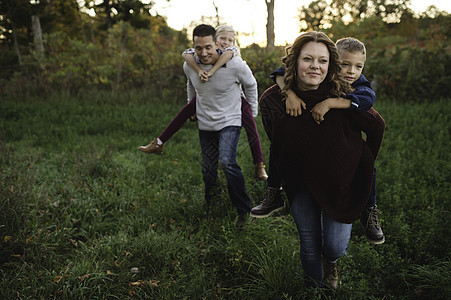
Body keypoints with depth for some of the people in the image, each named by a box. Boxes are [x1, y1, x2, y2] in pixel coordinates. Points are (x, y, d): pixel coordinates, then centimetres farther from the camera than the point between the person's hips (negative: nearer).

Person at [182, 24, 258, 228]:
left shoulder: (235, 64, -21)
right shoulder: (189, 66, -9)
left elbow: (250, 85, 0)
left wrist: (253, 112, 8)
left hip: (229, 122, -4)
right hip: (205, 125, 4)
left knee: (227, 162, -23)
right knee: (208, 169, 12)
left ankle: (244, 209, -6)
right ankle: (210, 204, 37)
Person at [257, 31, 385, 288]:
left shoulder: (342, 96, -21)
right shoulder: (273, 100, -14)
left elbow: (377, 126, -5)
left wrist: (365, 165, 3)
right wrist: (281, 178, 11)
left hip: (339, 181, -2)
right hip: (300, 184, 2)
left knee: (335, 247, -3)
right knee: (309, 247, 10)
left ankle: (331, 261, 36)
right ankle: (316, 286, 39)